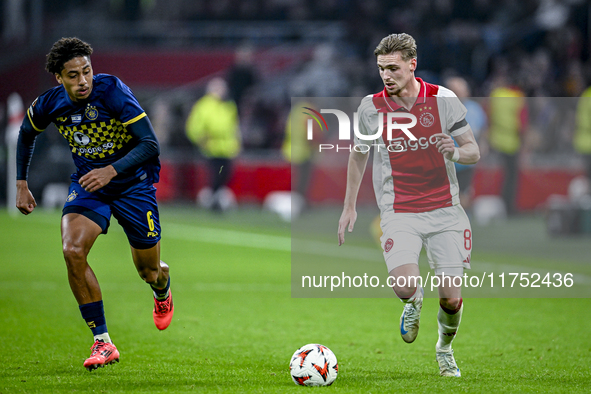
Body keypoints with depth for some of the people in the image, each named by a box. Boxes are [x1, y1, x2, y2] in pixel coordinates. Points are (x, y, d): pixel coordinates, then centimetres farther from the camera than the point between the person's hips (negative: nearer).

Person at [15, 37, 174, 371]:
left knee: (148, 271, 7)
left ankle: (163, 292, 50)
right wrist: (22, 184, 9)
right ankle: (103, 342, -15)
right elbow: (27, 134, 12)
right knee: (72, 251, -25)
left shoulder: (112, 91, -25)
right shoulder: (49, 105, -12)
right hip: (87, 183, 3)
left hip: (132, 181, -2)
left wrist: (111, 171, -39)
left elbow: (150, 145, -27)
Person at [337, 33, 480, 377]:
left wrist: (455, 152, -20)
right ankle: (415, 300, 16)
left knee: (451, 297, -4)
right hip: (399, 212, 0)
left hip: (445, 210, 0)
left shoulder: (444, 100, -3)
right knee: (404, 285, -24)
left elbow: (474, 151, 4)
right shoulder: (371, 108, -1)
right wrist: (349, 207, 15)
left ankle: (445, 349, 29)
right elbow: (359, 155, 15)